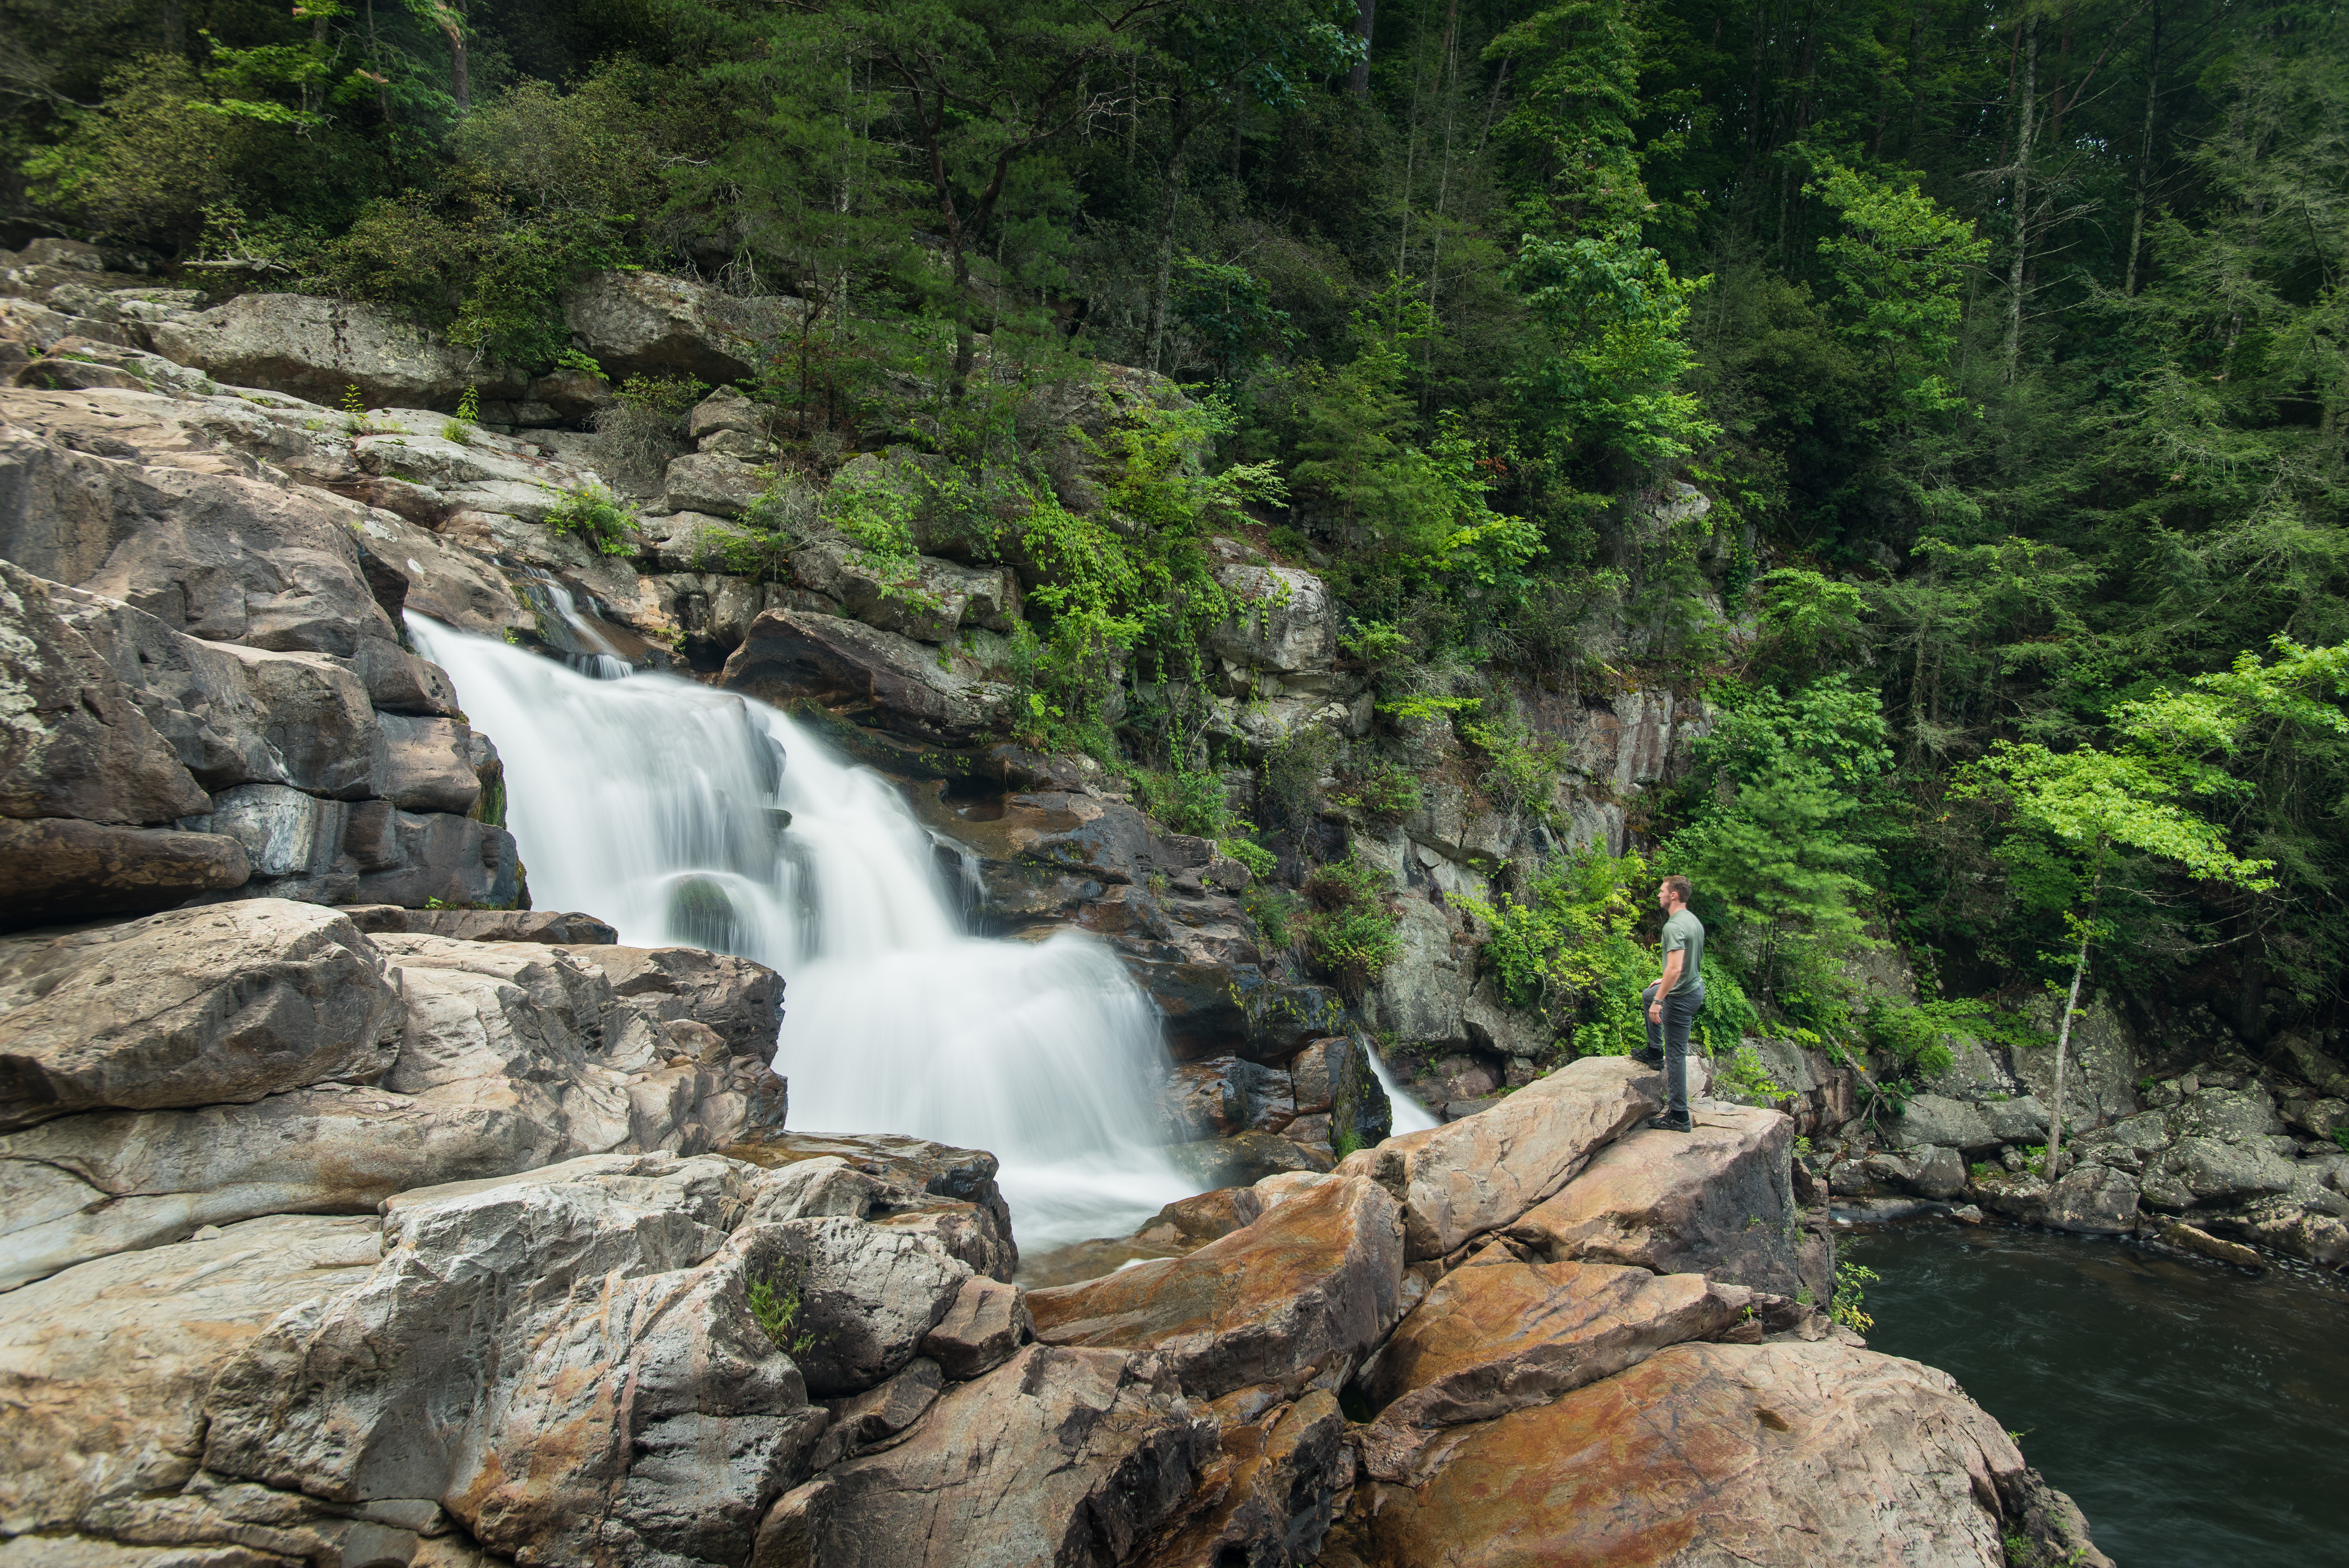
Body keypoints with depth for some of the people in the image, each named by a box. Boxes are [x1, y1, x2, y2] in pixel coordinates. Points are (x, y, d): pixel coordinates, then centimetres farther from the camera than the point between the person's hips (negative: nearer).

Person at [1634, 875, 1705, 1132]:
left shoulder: (1674, 926, -24)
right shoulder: (1695, 921, 7)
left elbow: (1675, 968, -32)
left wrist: (1659, 1001, -27)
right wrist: (1665, 982, 29)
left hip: (1682, 997, -10)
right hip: (1696, 986, 10)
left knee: (1676, 1054, -4)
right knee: (1648, 994, 34)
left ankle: (1678, 1117, 0)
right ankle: (1655, 1053, 39)